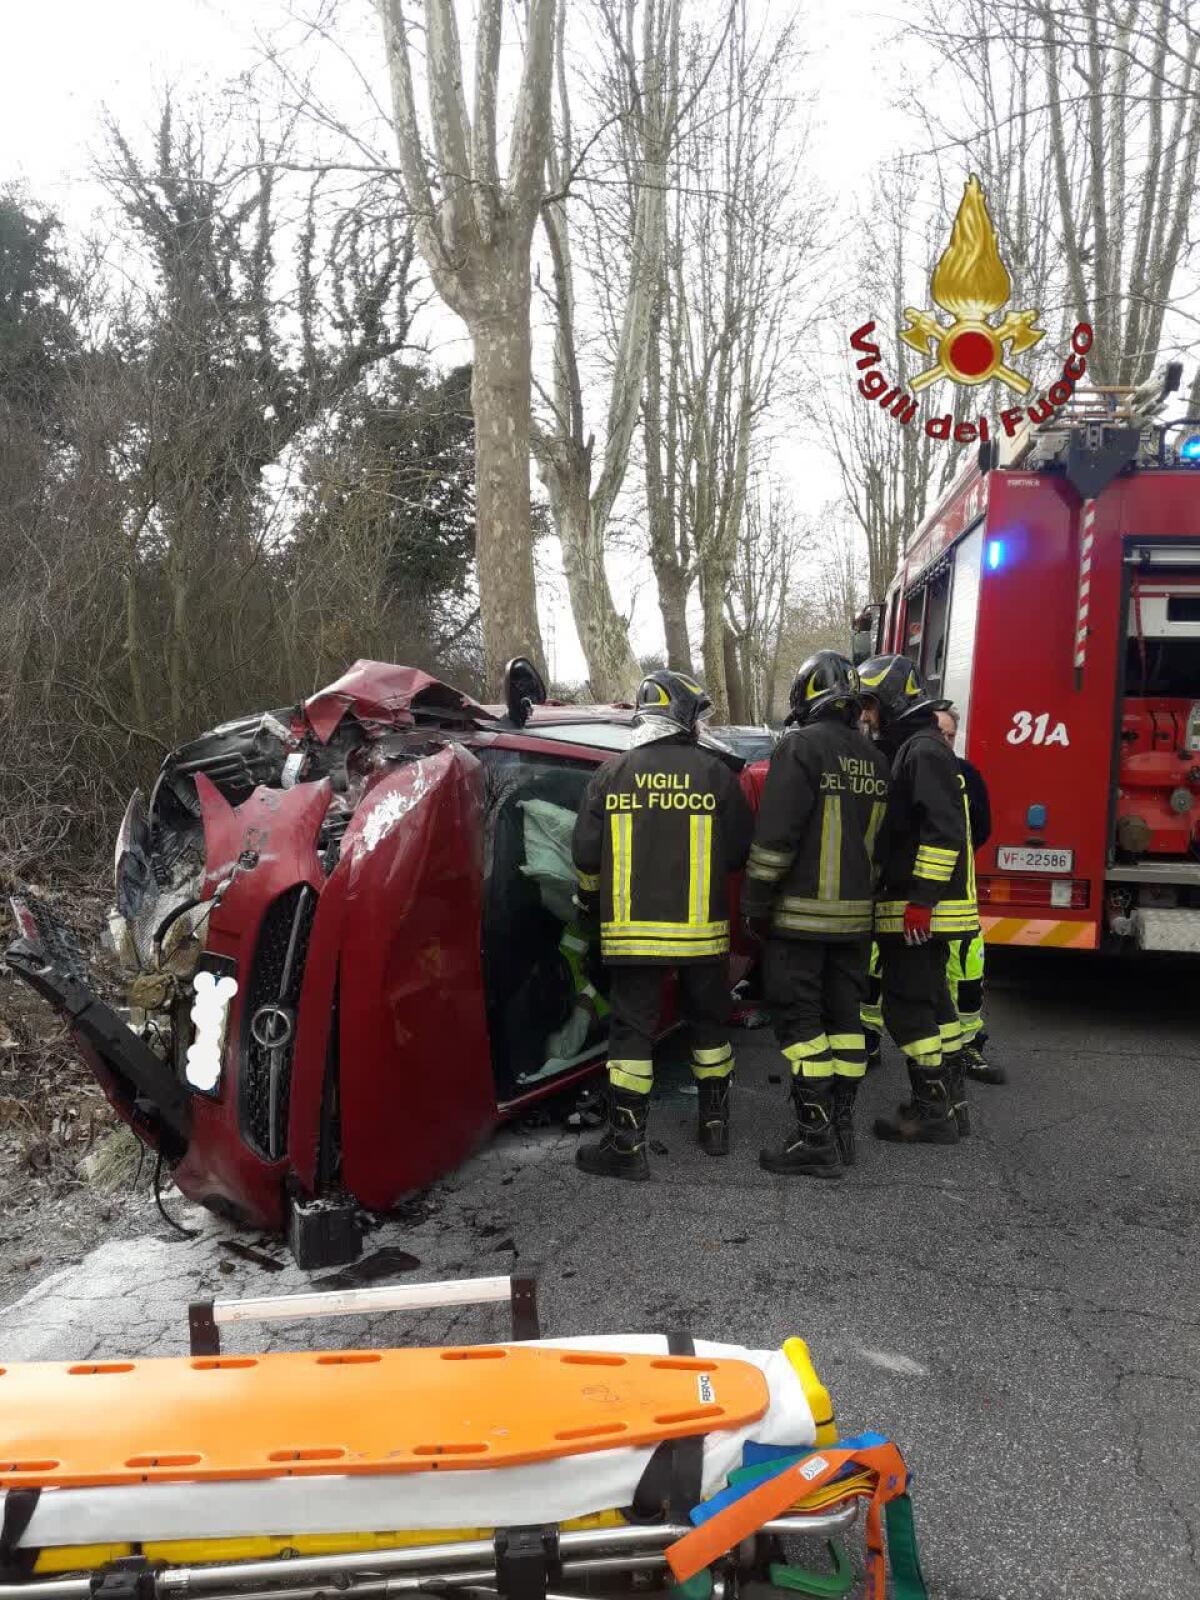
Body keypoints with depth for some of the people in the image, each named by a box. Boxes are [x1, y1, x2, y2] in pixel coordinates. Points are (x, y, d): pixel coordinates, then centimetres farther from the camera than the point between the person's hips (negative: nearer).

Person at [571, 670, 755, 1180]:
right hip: (701, 929, 0)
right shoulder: (714, 772, -2)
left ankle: (625, 1143, 3)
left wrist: (592, 901, 20)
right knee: (708, 1022, 17)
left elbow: (586, 854, 1)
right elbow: (742, 851, 1)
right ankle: (715, 1124, 28)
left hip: (631, 930, 0)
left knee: (632, 1029, 4)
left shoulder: (612, 774, 0)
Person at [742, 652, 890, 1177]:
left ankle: (817, 1139, -3)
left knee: (799, 1019, -3)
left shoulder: (802, 746, -12)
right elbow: (876, 837, 16)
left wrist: (755, 904, -12)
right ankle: (841, 1129, 19)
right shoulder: (873, 759, 12)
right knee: (843, 1016, 13)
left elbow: (775, 834, -18)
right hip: (854, 913, 8)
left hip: (801, 912, -7)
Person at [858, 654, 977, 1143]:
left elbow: (943, 830, -23)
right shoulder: (909, 751, 19)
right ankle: (949, 1102, 24)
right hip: (922, 910, 10)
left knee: (908, 1006, -5)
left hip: (917, 910, -10)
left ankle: (932, 1112, 2)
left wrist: (920, 899, -25)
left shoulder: (924, 751, -14)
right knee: (931, 1000, 15)